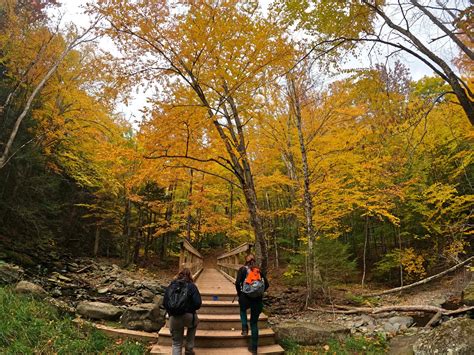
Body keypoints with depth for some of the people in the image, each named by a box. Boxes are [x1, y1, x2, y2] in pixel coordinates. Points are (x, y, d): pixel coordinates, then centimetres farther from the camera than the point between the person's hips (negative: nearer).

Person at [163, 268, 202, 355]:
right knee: (195, 322, 34)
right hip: (188, 317, -2)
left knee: (176, 344, 18)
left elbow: (164, 303, 9)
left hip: (174, 319, 2)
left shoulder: (171, 286, 11)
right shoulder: (191, 286, 1)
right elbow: (198, 303, -7)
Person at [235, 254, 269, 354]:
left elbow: (237, 283, -10)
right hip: (258, 299, 2)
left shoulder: (242, 269, 2)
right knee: (254, 322, 14)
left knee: (243, 310, 34)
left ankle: (245, 328, 16)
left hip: (245, 297, -2)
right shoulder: (259, 270, 9)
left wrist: (239, 294, 6)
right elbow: (266, 284, 4)